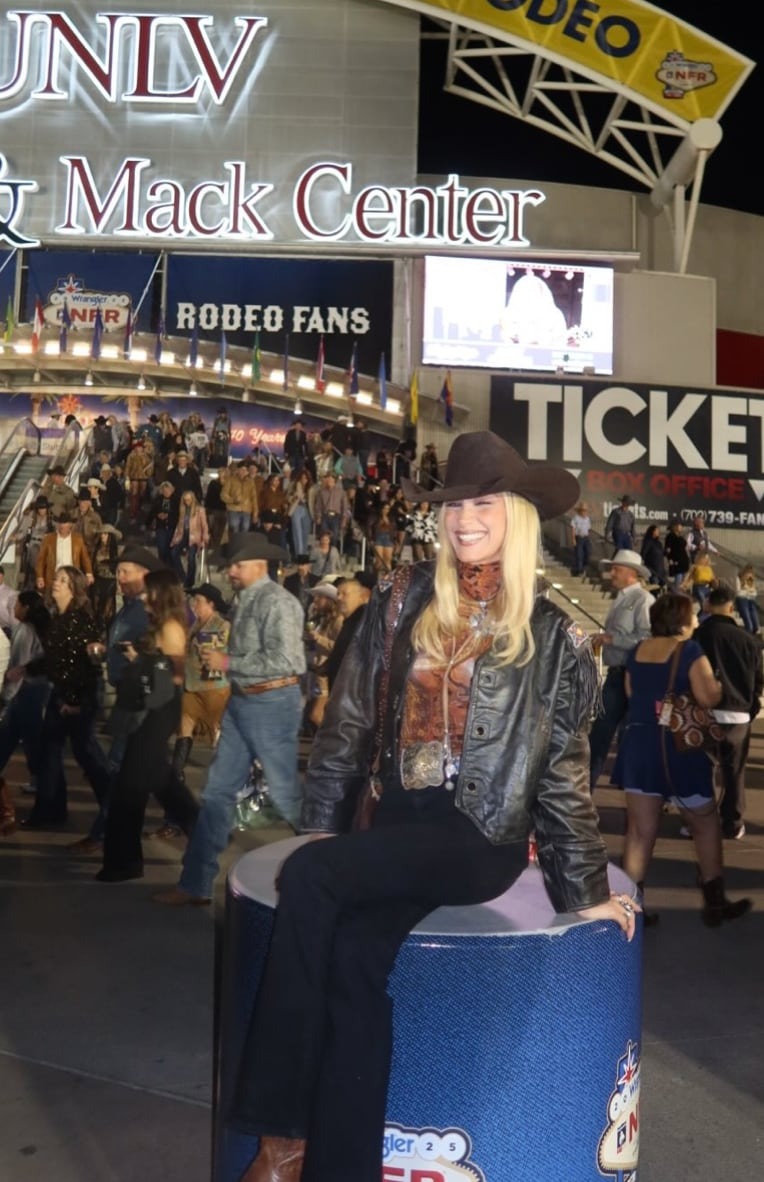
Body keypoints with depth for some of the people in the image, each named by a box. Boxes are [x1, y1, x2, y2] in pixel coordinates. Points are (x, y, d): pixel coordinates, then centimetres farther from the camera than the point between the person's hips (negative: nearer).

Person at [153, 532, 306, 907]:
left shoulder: (277, 602, -15)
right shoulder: (245, 601, 12)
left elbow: (284, 661, -23)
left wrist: (228, 663, -17)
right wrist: (219, 662, 3)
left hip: (272, 703, -9)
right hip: (240, 702, 9)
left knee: (285, 793, 2)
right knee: (217, 791, 10)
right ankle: (196, 883, 19)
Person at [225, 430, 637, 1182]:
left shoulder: (552, 636, -1)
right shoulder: (405, 601, 6)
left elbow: (563, 771, 2)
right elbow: (349, 718, 7)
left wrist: (583, 888, 4)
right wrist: (322, 821, 2)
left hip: (481, 841, -4)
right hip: (398, 823, 4)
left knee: (308, 878, -25)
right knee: (356, 955, -25)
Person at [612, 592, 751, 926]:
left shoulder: (636, 651, 6)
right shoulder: (689, 651, -11)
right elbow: (708, 698, -17)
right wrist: (718, 686, 3)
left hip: (638, 744, 5)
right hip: (680, 746, -5)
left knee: (640, 830, 8)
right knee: (706, 824, 15)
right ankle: (714, 902, 23)